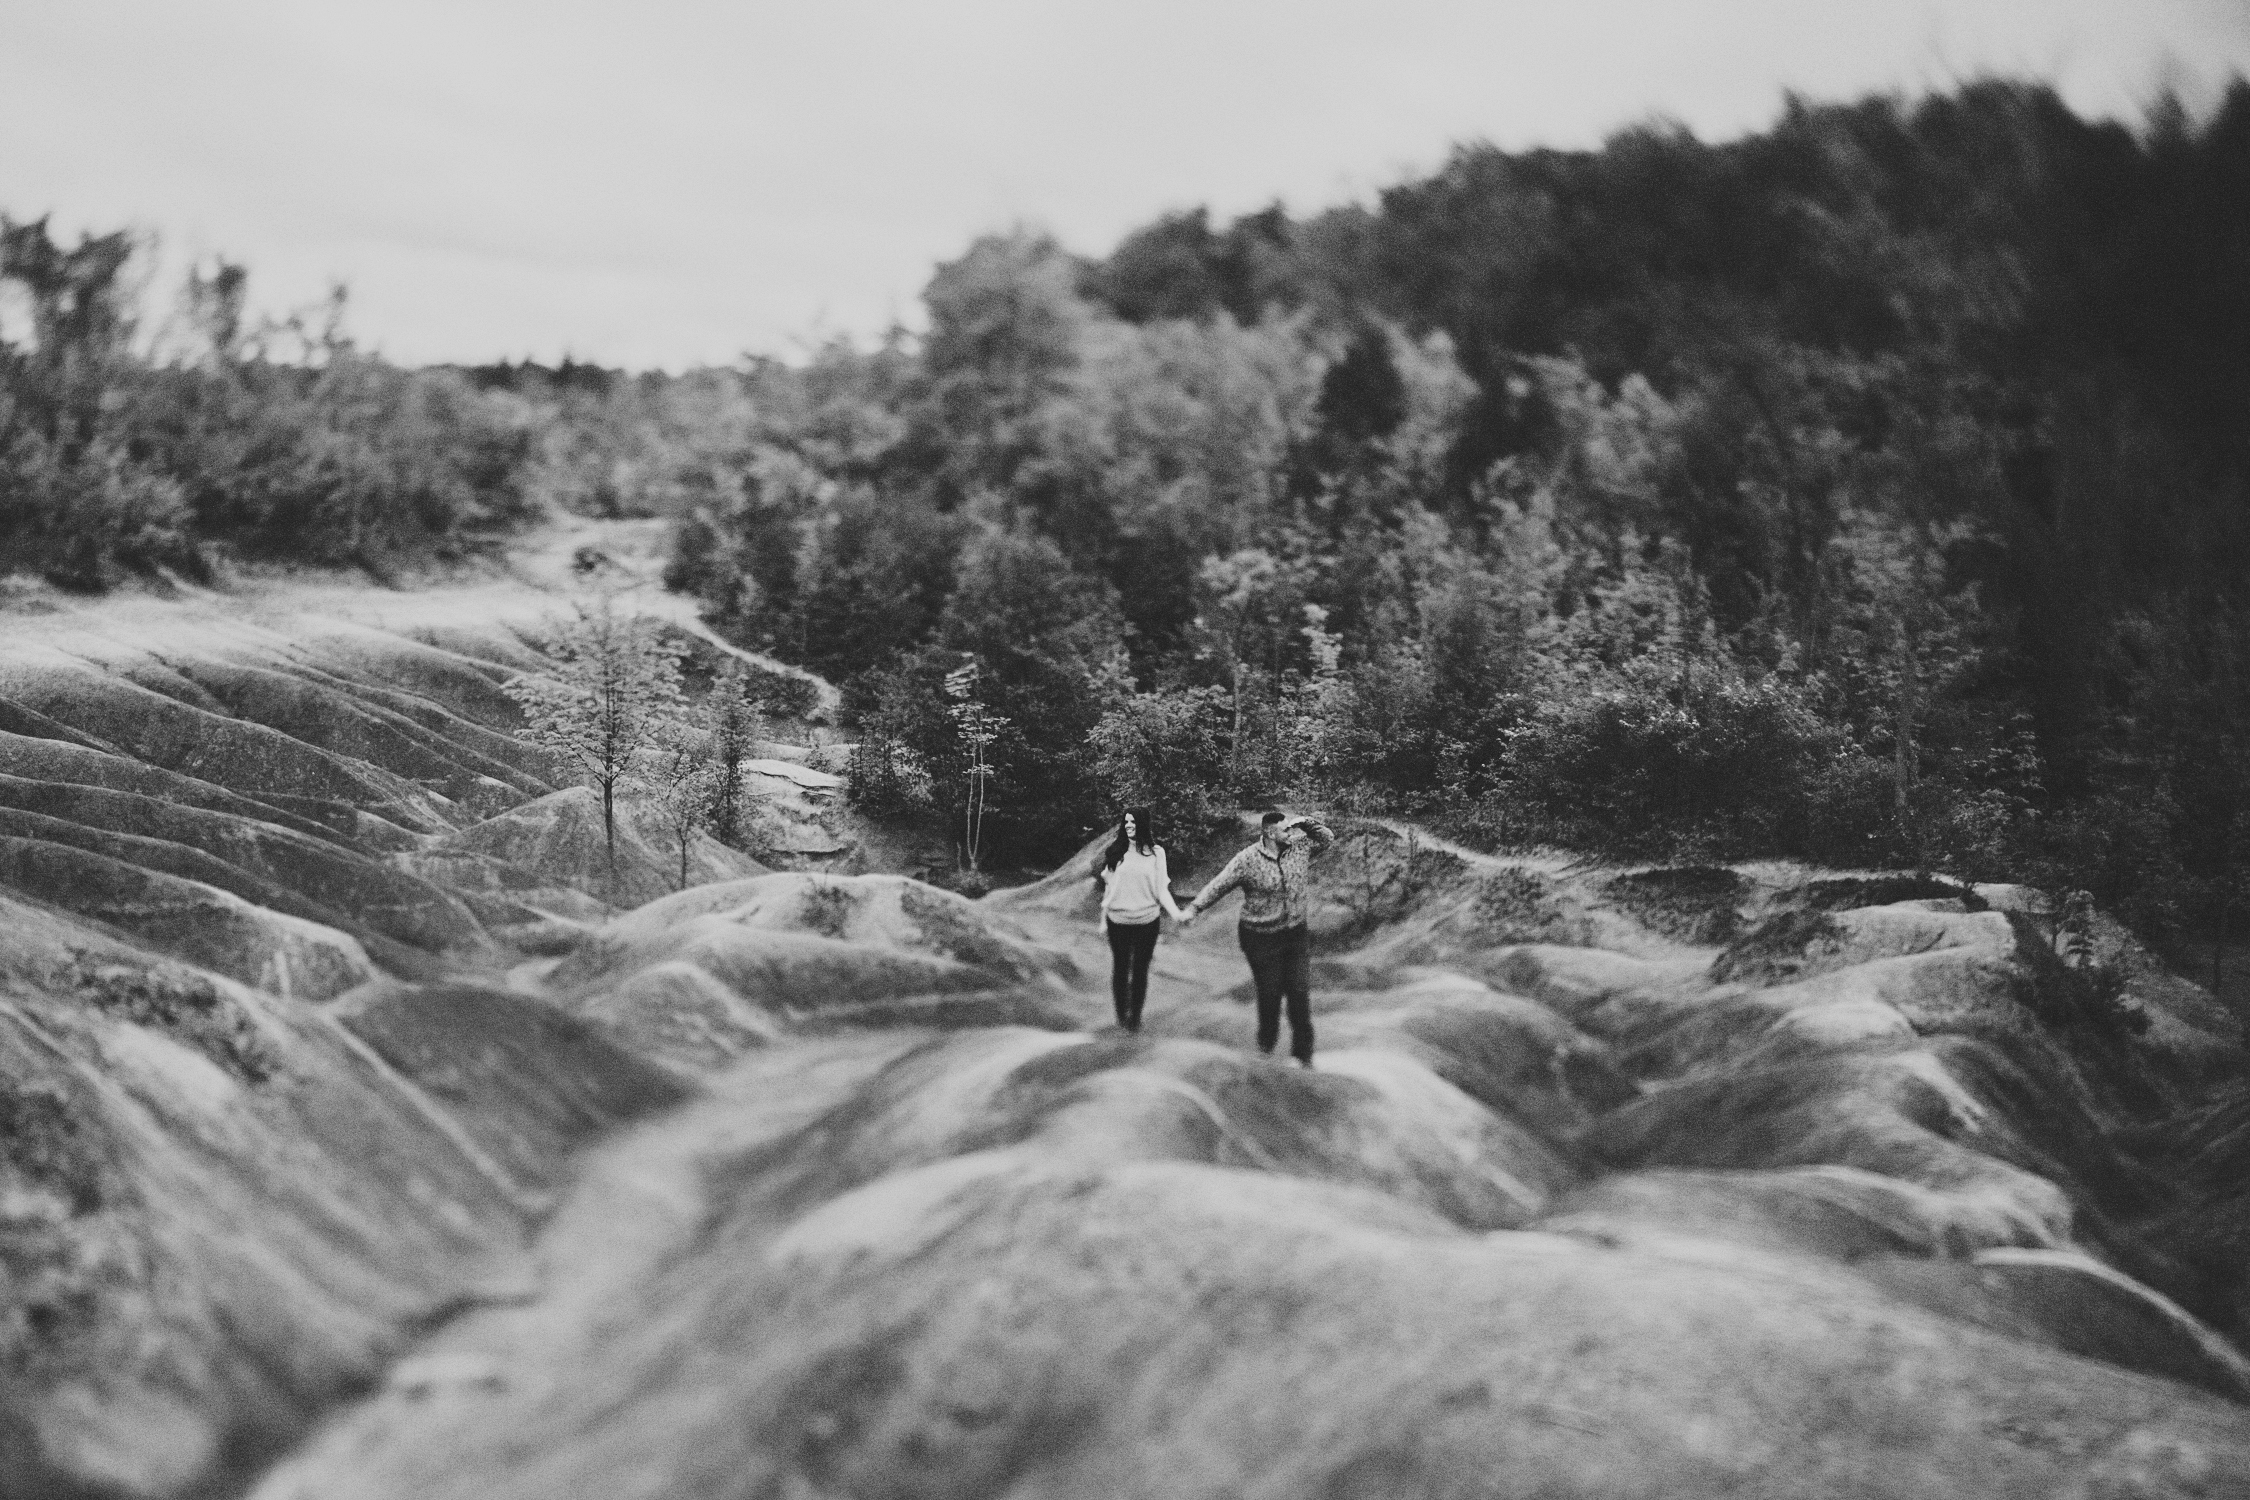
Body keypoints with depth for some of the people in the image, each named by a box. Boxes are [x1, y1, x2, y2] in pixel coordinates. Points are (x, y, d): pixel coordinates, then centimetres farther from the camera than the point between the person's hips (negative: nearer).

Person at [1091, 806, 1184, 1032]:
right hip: (1118, 920, 1)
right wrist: (1103, 919, 7)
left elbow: (1161, 889, -3)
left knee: (1140, 970, 6)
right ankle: (1121, 1014, 24)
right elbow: (1109, 887, 6)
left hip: (1147, 921, -1)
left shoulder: (1156, 852, -4)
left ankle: (1136, 1016, 19)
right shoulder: (1116, 851, 0)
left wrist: (1175, 912, -17)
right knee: (1120, 969, 9)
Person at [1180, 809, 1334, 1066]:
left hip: (1296, 933, 3)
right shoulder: (1247, 860, -14)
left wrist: (1305, 823, -7)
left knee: (1300, 992, 0)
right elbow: (1218, 886, -12)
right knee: (1270, 993, 6)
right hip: (1261, 938, -3)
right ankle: (1266, 1044, 31)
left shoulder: (1300, 846, -1)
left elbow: (1327, 838, 10)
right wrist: (1194, 908, -21)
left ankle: (1303, 1052, 11)